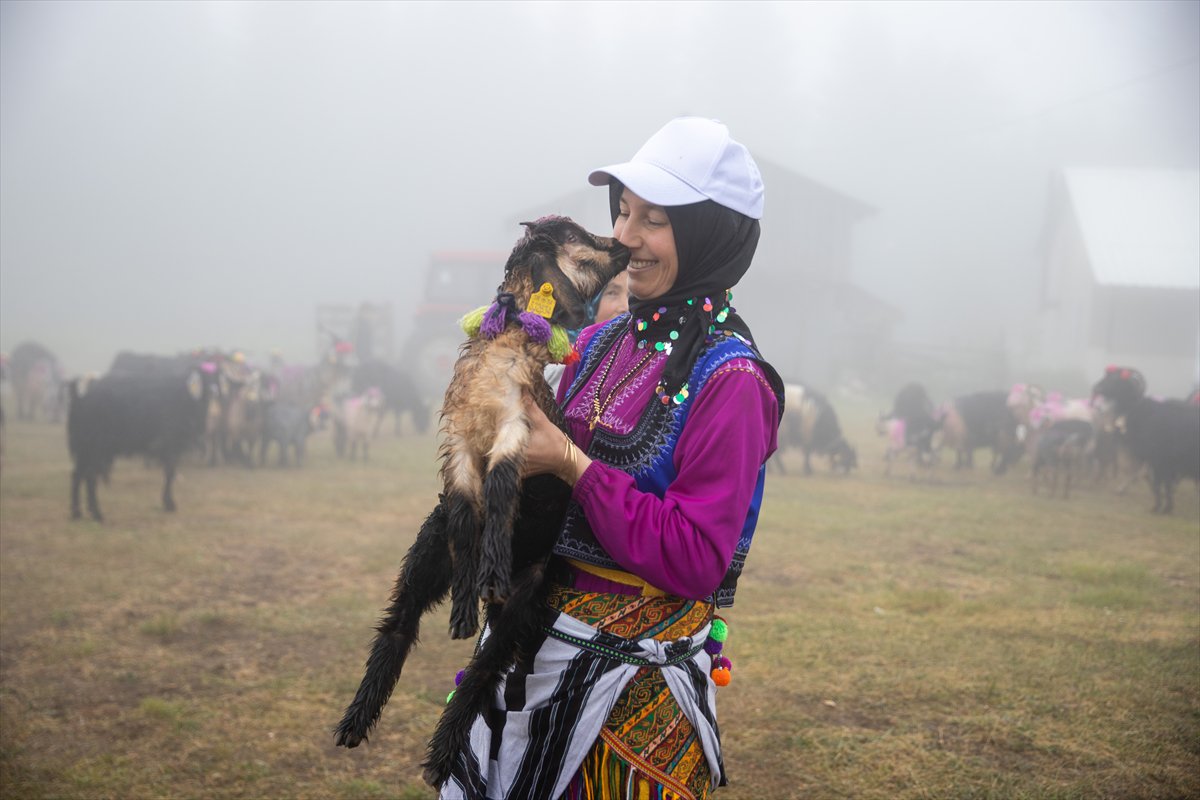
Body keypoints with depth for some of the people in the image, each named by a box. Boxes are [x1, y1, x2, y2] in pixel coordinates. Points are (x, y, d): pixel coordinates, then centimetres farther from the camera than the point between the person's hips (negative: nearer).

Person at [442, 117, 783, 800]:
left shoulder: (729, 378, -16)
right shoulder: (603, 341, 4)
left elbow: (695, 561, -22)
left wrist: (572, 464, -22)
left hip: (635, 678, -7)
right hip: (537, 646, 7)